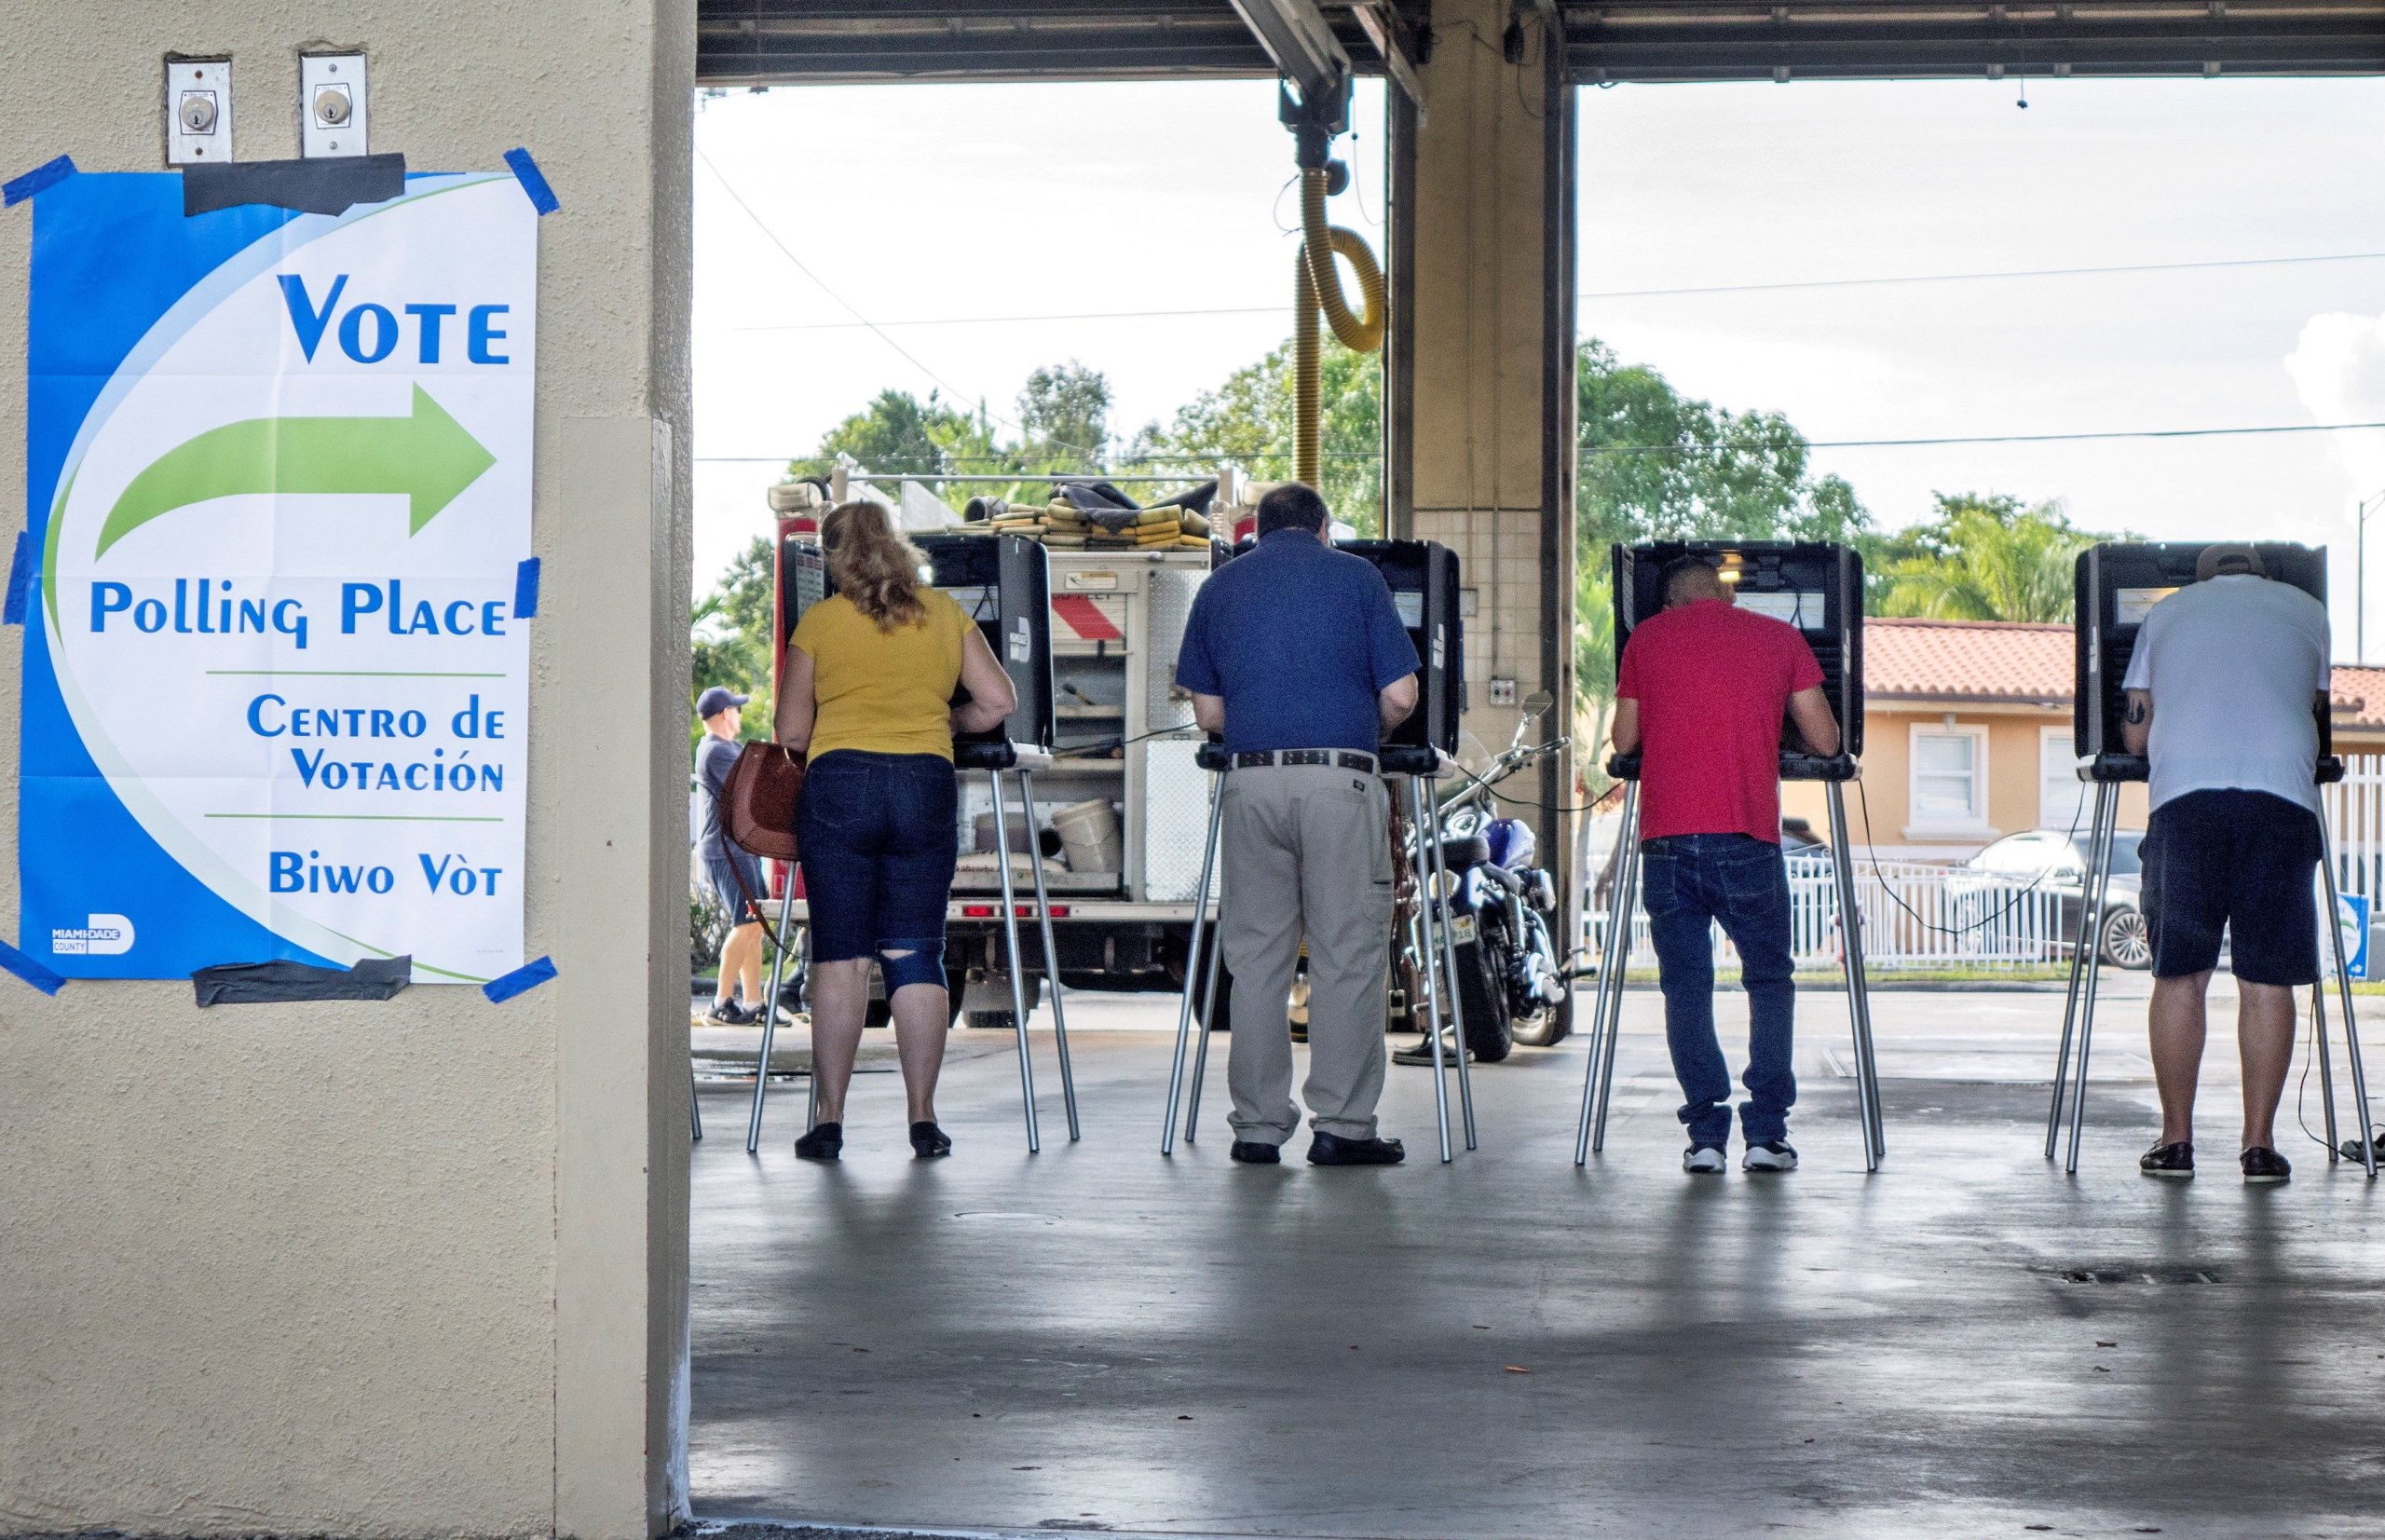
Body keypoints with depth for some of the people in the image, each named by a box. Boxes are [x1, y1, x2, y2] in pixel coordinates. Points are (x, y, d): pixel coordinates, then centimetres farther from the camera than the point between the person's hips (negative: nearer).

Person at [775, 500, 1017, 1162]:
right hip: (927, 784, 2)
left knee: (840, 953, 2)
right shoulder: (946, 613, 9)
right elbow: (999, 702, 7)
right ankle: (923, 1119, 1)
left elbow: (791, 732, 6)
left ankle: (830, 1121, 0)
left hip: (838, 784, -2)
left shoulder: (818, 622, 4)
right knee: (916, 954, 4)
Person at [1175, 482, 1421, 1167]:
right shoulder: (1356, 576, 5)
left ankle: (1258, 1127, 9)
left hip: (1251, 780, 3)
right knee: (1348, 955, 1)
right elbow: (1400, 698, 0)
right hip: (1340, 781, -3)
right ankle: (1341, 1125, 0)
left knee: (1256, 956, 8)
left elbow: (1207, 712, 12)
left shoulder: (1219, 587, 13)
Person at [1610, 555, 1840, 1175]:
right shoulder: (1779, 637, 11)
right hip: (1747, 840, -1)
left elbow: (1624, 740, 17)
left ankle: (1706, 1134, 0)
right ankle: (1765, 1132, 2)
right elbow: (1825, 741, 12)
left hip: (1666, 838, 1)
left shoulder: (1646, 637, 13)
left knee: (1686, 986, 6)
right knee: (1769, 982, 11)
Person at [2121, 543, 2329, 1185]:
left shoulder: (2165, 613, 21)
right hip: (2282, 795, 0)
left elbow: (2134, 733, 20)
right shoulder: (2306, 610, 20)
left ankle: (2176, 1140, 6)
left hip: (2184, 795, 0)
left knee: (2179, 974, 6)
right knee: (2267, 979, 2)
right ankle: (2260, 1143, 1)